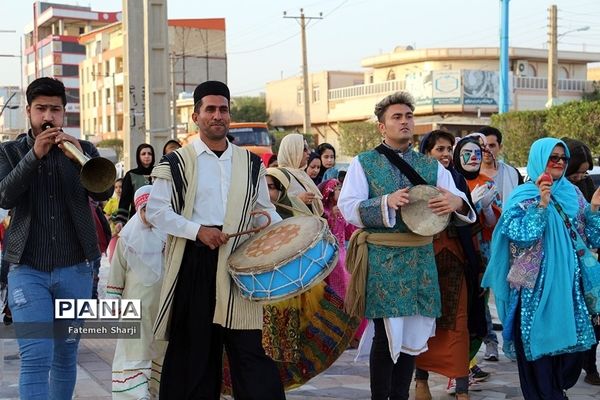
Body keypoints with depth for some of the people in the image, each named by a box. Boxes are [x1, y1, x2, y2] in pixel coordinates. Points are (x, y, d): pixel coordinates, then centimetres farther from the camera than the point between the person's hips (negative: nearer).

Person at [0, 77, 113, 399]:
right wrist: (34, 155, -20)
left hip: (75, 269, 2)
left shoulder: (83, 150, 8)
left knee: (65, 357, 10)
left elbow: (103, 193, -9)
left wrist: (80, 158, -25)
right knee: (36, 358, -12)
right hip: (27, 270, -2)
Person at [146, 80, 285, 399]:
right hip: (193, 262, -1)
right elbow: (156, 210, -1)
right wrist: (197, 230, -12)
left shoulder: (251, 163, 13)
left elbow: (264, 210, 18)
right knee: (193, 346, 5)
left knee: (247, 345, -3)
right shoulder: (177, 162, 3)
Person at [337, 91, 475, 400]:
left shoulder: (431, 166, 12)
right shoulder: (363, 163, 2)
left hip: (420, 258, 4)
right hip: (382, 258, -4)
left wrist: (456, 202, -22)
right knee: (386, 334, -6)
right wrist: (386, 202, -22)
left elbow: (458, 200, 3)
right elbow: (347, 207, -8)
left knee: (414, 333, 8)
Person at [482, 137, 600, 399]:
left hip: (569, 282, 5)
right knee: (540, 342, -1)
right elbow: (520, 236, -17)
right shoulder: (523, 196, -3)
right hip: (537, 286, -5)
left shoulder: (572, 194, 11)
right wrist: (542, 205, -21)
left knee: (573, 342, 6)